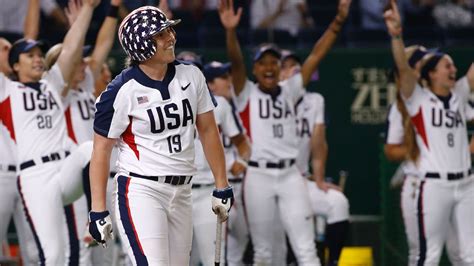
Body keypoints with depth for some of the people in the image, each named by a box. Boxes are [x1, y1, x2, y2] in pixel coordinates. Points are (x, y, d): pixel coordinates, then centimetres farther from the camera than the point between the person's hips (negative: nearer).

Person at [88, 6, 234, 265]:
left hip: (181, 194, 6)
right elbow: (101, 150, -7)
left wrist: (221, 186, 12)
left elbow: (207, 130, 13)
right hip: (140, 192, -6)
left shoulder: (191, 76, 4)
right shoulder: (122, 91, -12)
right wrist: (98, 210, -10)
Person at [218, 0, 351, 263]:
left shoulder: (289, 91, 11)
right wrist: (230, 31, -33)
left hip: (290, 175, 2)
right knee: (262, 251, 7)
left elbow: (316, 55, 5)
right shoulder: (247, 94, 3)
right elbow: (236, 62, -15)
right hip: (259, 176, -2)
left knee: (306, 250, -4)